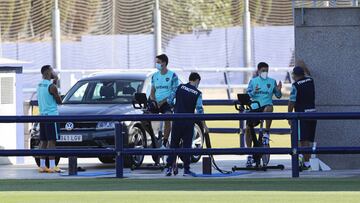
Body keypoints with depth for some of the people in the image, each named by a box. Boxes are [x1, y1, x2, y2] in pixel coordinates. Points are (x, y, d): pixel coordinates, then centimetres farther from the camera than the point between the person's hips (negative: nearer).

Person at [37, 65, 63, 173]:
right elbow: (59, 101, -5)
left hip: (42, 115, 8)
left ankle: (42, 165, 8)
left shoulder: (39, 85, 11)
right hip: (51, 115, -8)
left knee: (43, 141, 9)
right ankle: (52, 166, -13)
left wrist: (54, 82, 15)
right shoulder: (51, 86, -13)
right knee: (51, 141, -9)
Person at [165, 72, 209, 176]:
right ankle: (186, 169, 3)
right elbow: (199, 110, -6)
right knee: (187, 145, 4)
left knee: (174, 144, 10)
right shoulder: (197, 93, -4)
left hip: (177, 121, 2)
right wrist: (204, 125, -1)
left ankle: (169, 167, 5)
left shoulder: (180, 87, 3)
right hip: (188, 123, -2)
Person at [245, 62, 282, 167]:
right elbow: (247, 94, 3)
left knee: (268, 108, -39)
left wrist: (278, 90, -12)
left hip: (266, 106, -2)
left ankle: (267, 133, -25)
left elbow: (278, 96, 9)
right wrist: (253, 92, -17)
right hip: (254, 107, 2)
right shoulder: (253, 81, 9)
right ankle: (250, 153, 10)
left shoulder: (272, 82, 8)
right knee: (248, 128, -4)